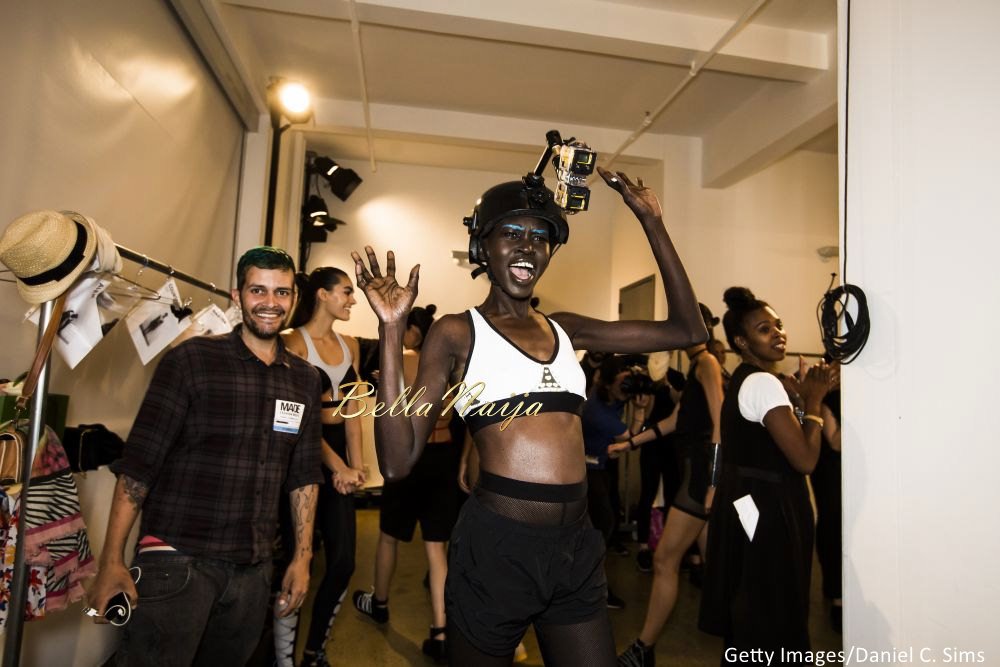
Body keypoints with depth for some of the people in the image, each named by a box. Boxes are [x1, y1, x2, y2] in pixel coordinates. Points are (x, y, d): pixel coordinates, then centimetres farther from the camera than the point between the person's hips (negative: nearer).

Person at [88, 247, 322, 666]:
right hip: (176, 560, -4)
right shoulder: (192, 359, -8)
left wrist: (302, 558, 7)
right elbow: (138, 464, -8)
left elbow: (304, 475, 9)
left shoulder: (305, 379, 5)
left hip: (253, 568, 4)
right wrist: (112, 562, -10)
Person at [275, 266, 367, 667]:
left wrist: (355, 464, 1)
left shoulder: (349, 345, 11)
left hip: (340, 459, 6)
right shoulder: (293, 342, -8)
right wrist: (337, 466, -14)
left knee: (343, 562, 8)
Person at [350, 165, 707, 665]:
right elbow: (398, 462, -12)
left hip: (578, 548, 5)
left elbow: (688, 330, 10)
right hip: (497, 546, -4)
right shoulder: (458, 332, -5)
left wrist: (651, 222, 8)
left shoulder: (565, 329, 8)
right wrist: (392, 332, -19)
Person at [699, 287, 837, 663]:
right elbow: (805, 460, -23)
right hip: (766, 511, -10)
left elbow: (771, 443, 12)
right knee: (769, 618, 5)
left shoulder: (744, 380, 12)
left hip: (751, 506, 10)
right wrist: (813, 400, -11)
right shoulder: (764, 382, -19)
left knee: (751, 616, 22)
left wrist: (804, 395, 3)